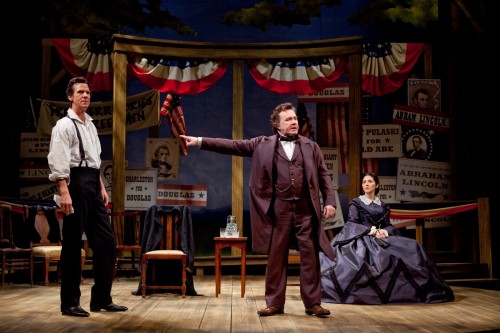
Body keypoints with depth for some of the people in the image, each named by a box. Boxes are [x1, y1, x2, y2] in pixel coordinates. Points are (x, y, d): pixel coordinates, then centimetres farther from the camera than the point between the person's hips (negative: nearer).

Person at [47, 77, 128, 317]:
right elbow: (58, 162, -15)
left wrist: (102, 188, 16)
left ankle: (101, 299, 16)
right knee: (72, 244, -1)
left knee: (105, 241, 7)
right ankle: (69, 303, 9)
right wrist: (64, 192, -23)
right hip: (76, 184, -8)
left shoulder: (90, 125, 19)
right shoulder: (64, 125, -6)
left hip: (92, 185, 8)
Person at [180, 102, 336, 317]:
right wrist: (199, 141, -5)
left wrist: (329, 202, -2)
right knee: (276, 257, 5)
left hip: (305, 209, 1)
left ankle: (313, 303, 12)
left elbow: (324, 176, 11)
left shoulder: (311, 146, 11)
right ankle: (275, 303, 15)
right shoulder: (263, 144, 7)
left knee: (310, 256, 2)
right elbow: (233, 146, 2)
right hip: (279, 209, -1)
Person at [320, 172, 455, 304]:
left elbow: (389, 225, 12)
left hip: (379, 238, 4)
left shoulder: (382, 206, 20)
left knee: (411, 247, -16)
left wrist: (383, 231, -12)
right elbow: (352, 224, -4)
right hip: (359, 239, -4)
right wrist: (372, 230, -16)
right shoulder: (356, 203, 7)